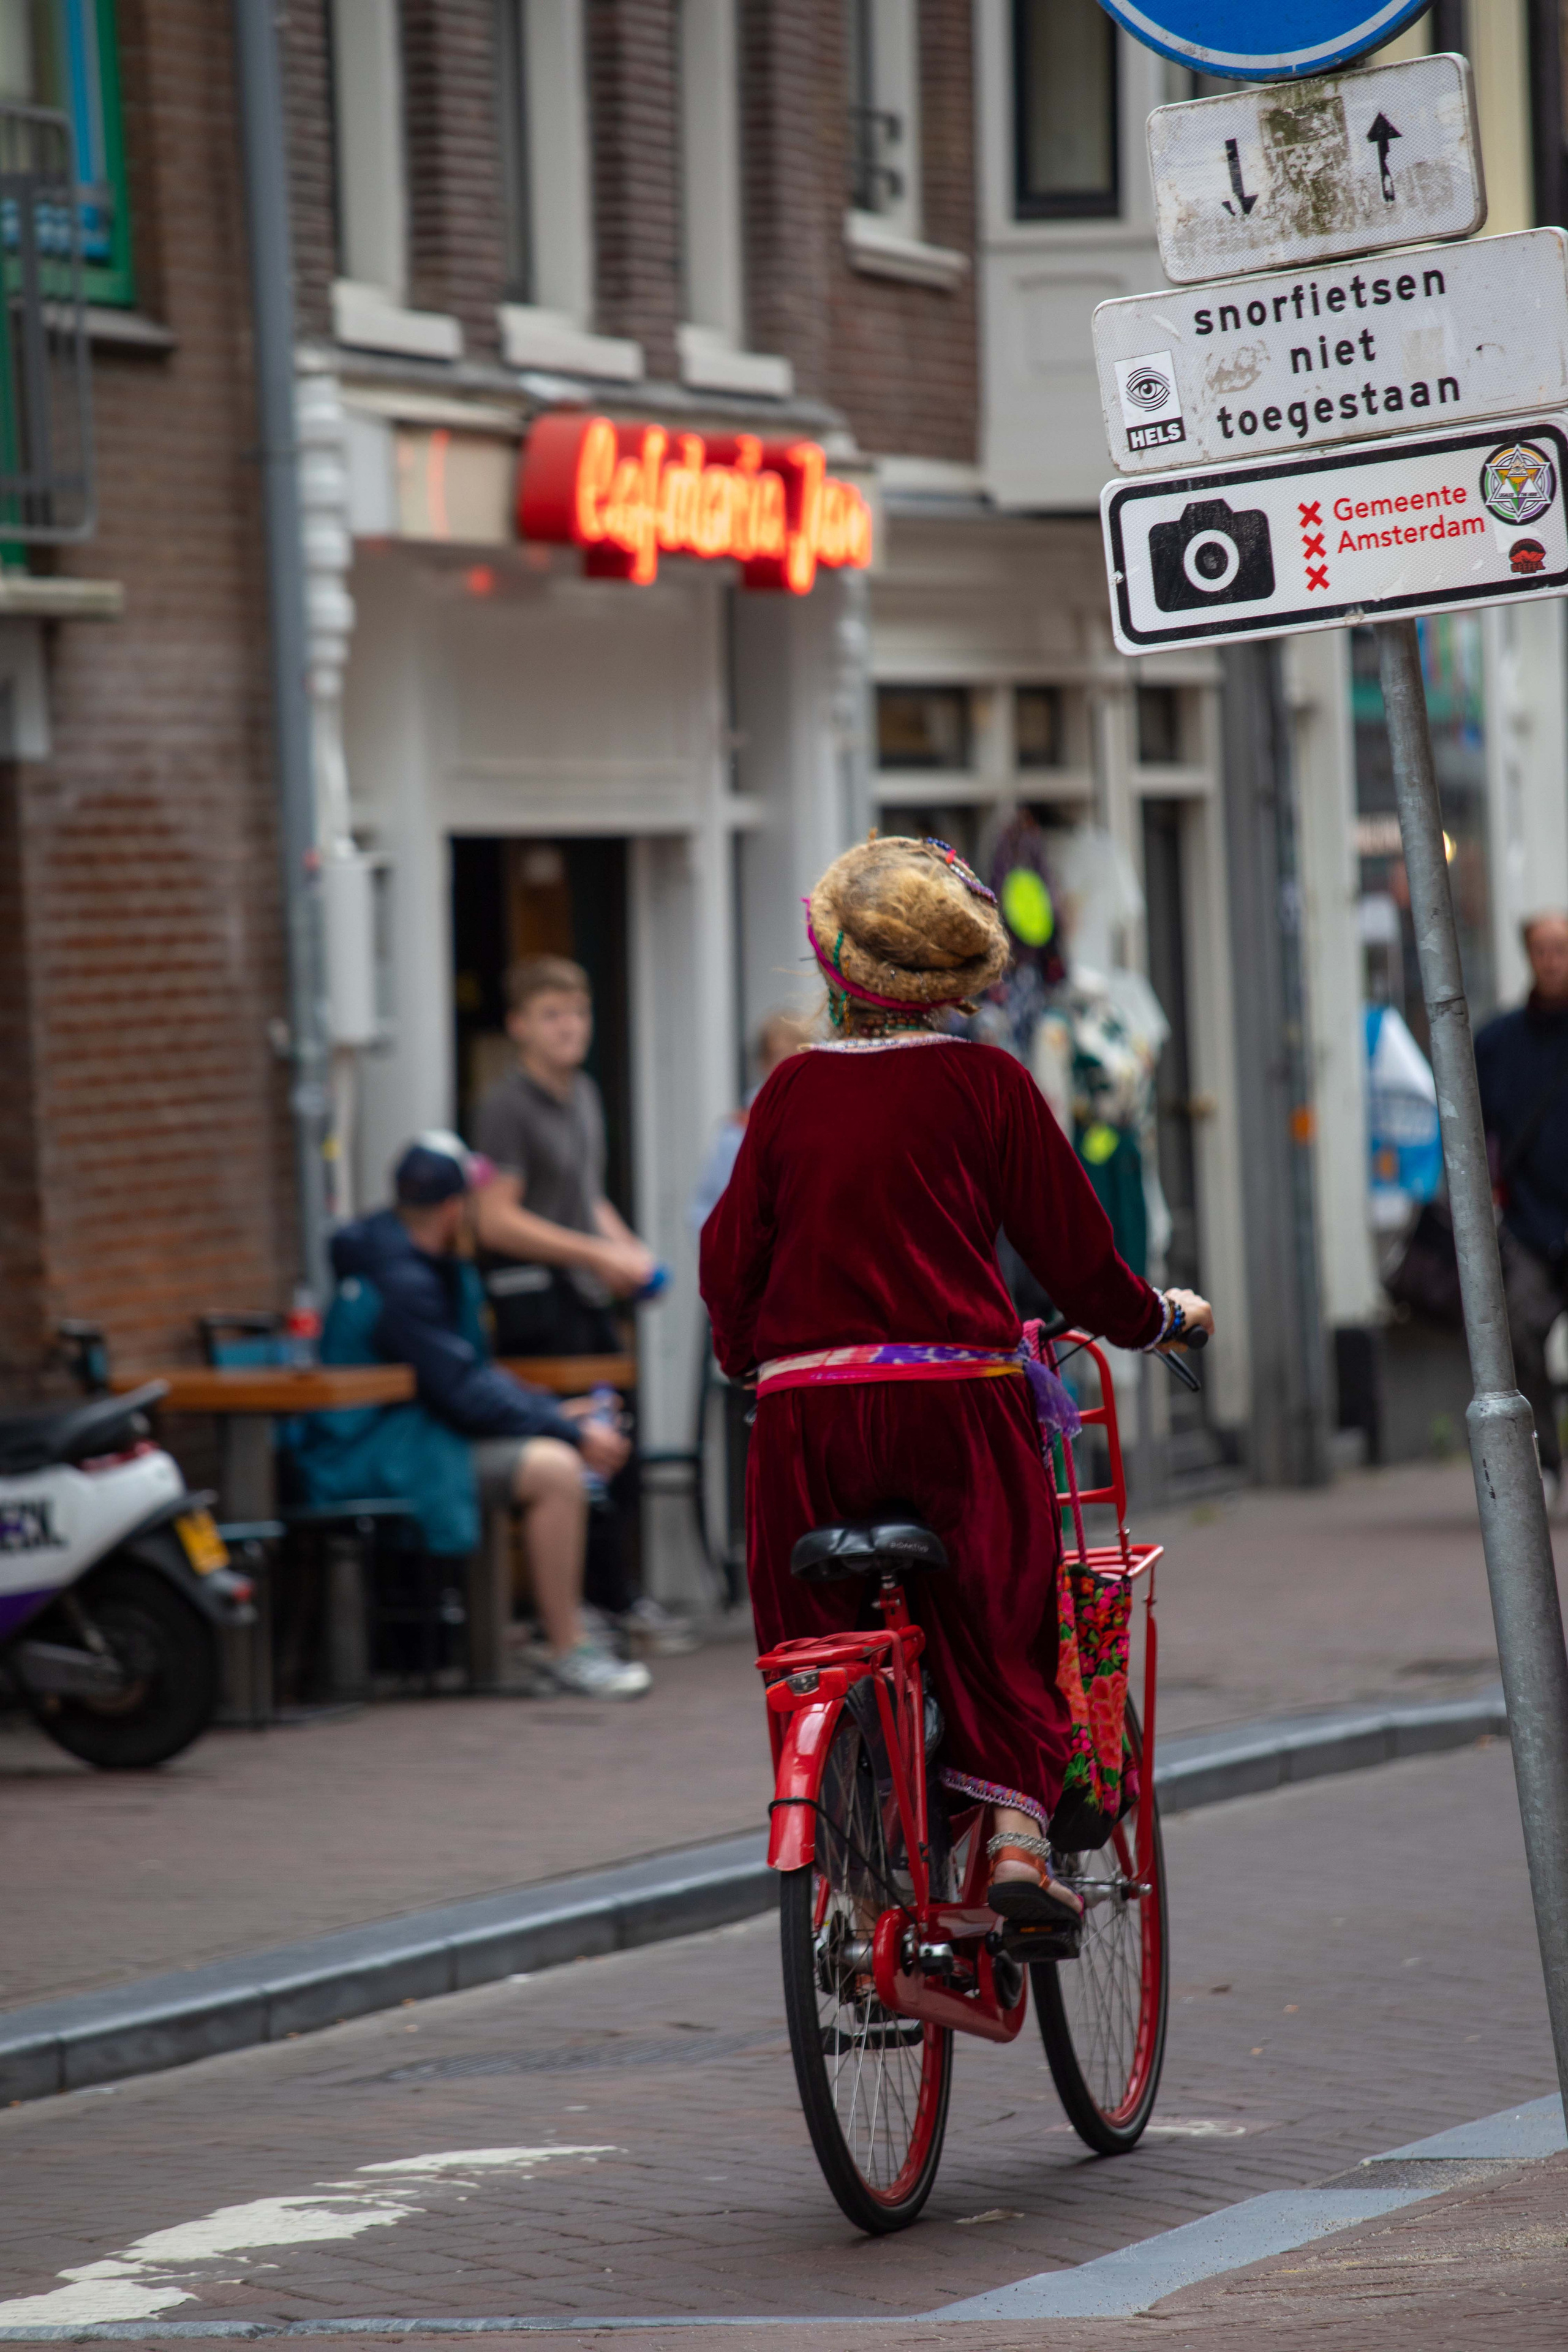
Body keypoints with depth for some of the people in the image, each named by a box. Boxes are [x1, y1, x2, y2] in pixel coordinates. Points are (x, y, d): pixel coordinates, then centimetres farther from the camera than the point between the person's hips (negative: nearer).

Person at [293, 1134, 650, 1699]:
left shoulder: (434, 1269, 15)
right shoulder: (400, 1282, -19)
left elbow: (474, 1371, 23)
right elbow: (464, 1392, -21)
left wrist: (555, 1411, 10)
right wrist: (570, 1430, -15)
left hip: (417, 1434, 11)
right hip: (373, 1457, -11)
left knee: (576, 1445, 9)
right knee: (555, 1468, -23)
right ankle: (568, 1655, -19)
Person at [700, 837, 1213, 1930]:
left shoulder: (793, 1089, 6)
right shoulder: (986, 1083, 0)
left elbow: (732, 1252, 11)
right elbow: (1071, 1244, 5)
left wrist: (748, 1352, 30)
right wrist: (1159, 1316, 23)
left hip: (806, 1403, 2)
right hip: (955, 1396, -2)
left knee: (812, 1636, 11)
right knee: (1001, 1620, 9)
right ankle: (1017, 1827, -4)